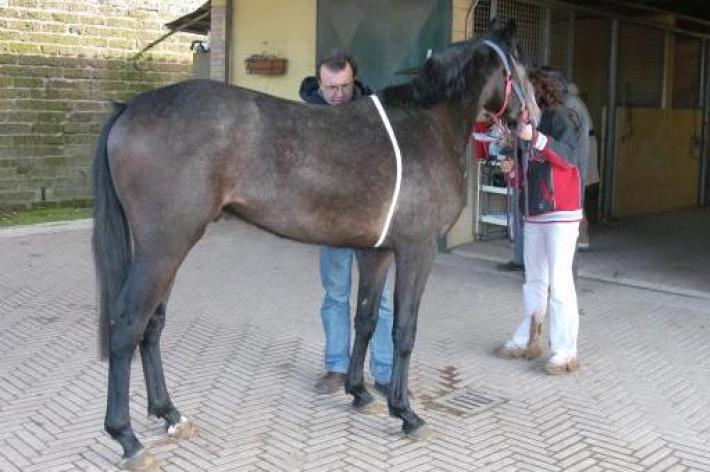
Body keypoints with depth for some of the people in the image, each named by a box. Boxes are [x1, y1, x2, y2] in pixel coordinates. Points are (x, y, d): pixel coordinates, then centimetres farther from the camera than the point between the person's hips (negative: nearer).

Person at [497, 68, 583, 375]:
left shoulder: (556, 117, -6)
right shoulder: (526, 123, 15)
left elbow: (568, 157, -23)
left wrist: (535, 138, -34)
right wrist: (512, 170, -2)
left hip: (561, 214, -8)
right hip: (533, 215, 8)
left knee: (559, 282, -8)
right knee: (534, 280, 14)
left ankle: (565, 352, -3)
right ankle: (528, 340, 23)